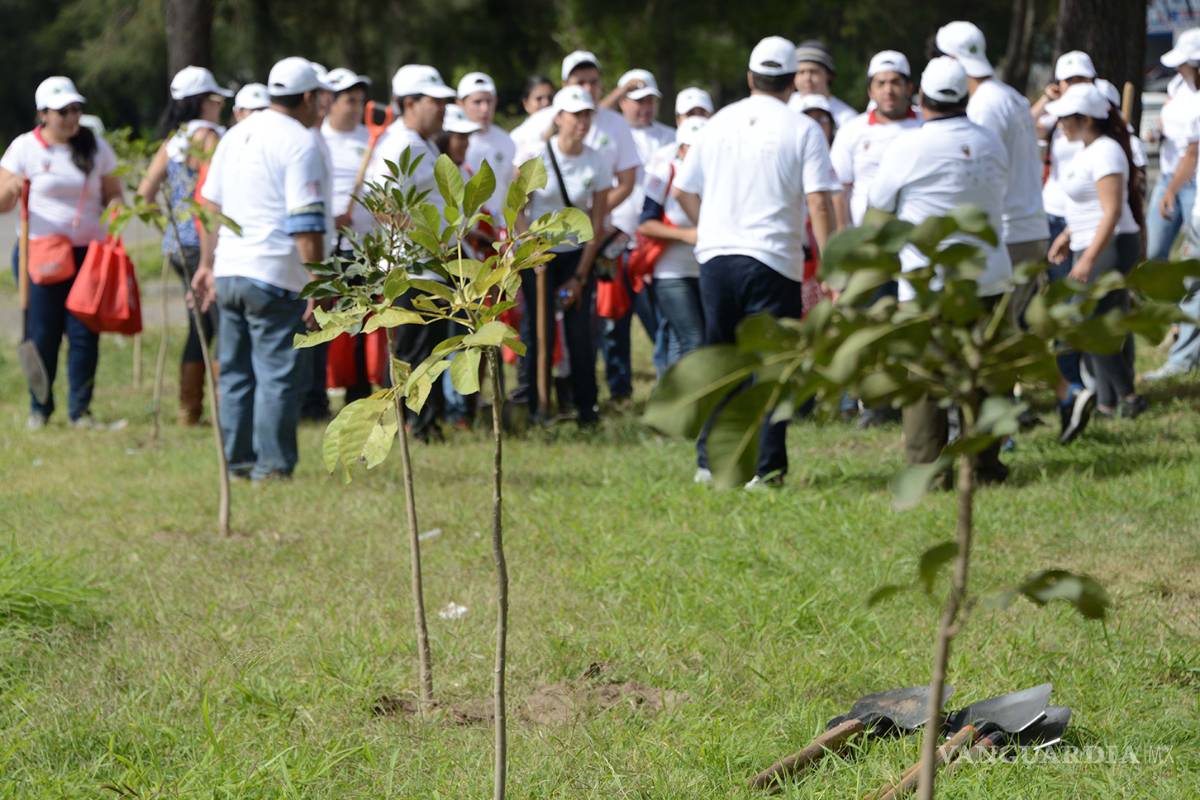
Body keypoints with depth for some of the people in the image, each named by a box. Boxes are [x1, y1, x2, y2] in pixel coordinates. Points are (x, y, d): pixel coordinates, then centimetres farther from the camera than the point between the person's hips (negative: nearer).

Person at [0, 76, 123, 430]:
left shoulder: (95, 147, 6)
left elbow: (113, 195, 12)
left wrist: (116, 209, -11)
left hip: (88, 253, 1)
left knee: (84, 333, -3)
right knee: (41, 334, -1)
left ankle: (80, 408, 7)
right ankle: (39, 407, 14)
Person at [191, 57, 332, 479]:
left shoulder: (236, 136, 14)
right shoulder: (300, 144, -10)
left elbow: (210, 206, 20)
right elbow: (307, 227, -16)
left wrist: (207, 264, 27)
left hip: (228, 271, 8)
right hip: (275, 276, -7)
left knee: (236, 373, 14)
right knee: (278, 373, -3)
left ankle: (237, 460, 17)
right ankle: (272, 464, -4)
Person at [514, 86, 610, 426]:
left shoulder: (596, 163, -6)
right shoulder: (534, 157, -12)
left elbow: (596, 226, -3)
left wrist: (580, 276, -5)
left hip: (576, 254, 2)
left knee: (580, 331, -3)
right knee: (538, 331, -8)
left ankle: (586, 408, 5)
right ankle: (532, 408, 0)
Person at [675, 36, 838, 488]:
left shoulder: (720, 123, 9)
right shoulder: (802, 130, -4)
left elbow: (683, 190, 14)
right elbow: (818, 202, -12)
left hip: (715, 256, 4)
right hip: (773, 261, -4)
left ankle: (709, 461, 14)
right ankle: (767, 468, -2)